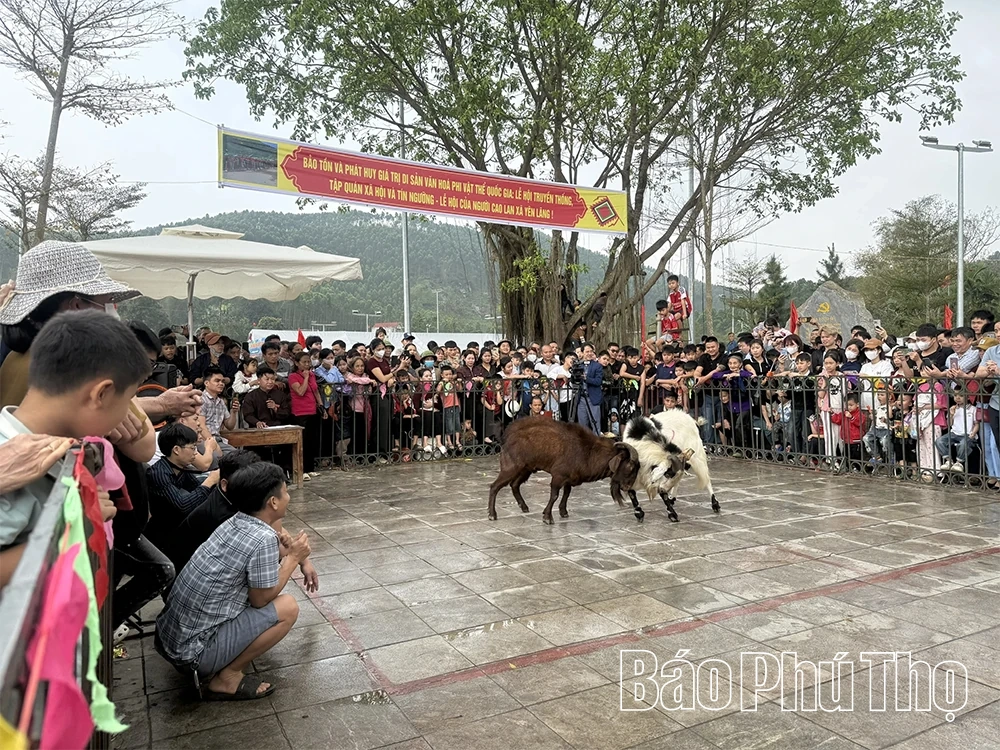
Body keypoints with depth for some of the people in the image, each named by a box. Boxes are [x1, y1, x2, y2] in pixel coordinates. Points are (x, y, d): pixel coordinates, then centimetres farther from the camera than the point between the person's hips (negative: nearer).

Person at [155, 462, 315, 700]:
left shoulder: (234, 523, 2)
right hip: (192, 650, -8)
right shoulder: (264, 540, -22)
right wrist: (293, 558, -2)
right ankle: (225, 679, -1)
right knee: (287, 608, -8)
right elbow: (261, 599, -11)